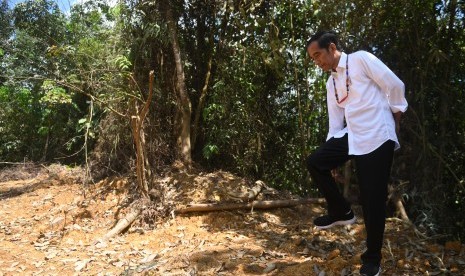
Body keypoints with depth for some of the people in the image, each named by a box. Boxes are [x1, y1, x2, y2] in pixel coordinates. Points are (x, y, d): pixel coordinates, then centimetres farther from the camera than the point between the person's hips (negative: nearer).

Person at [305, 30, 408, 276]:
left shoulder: (361, 59, -6)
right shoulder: (331, 83, 15)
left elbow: (395, 86, -5)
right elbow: (335, 123, 15)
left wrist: (393, 124, 3)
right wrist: (330, 156, 12)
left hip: (377, 138, -7)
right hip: (351, 137, 7)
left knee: (372, 200, -2)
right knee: (315, 163, -4)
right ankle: (341, 211, 13)